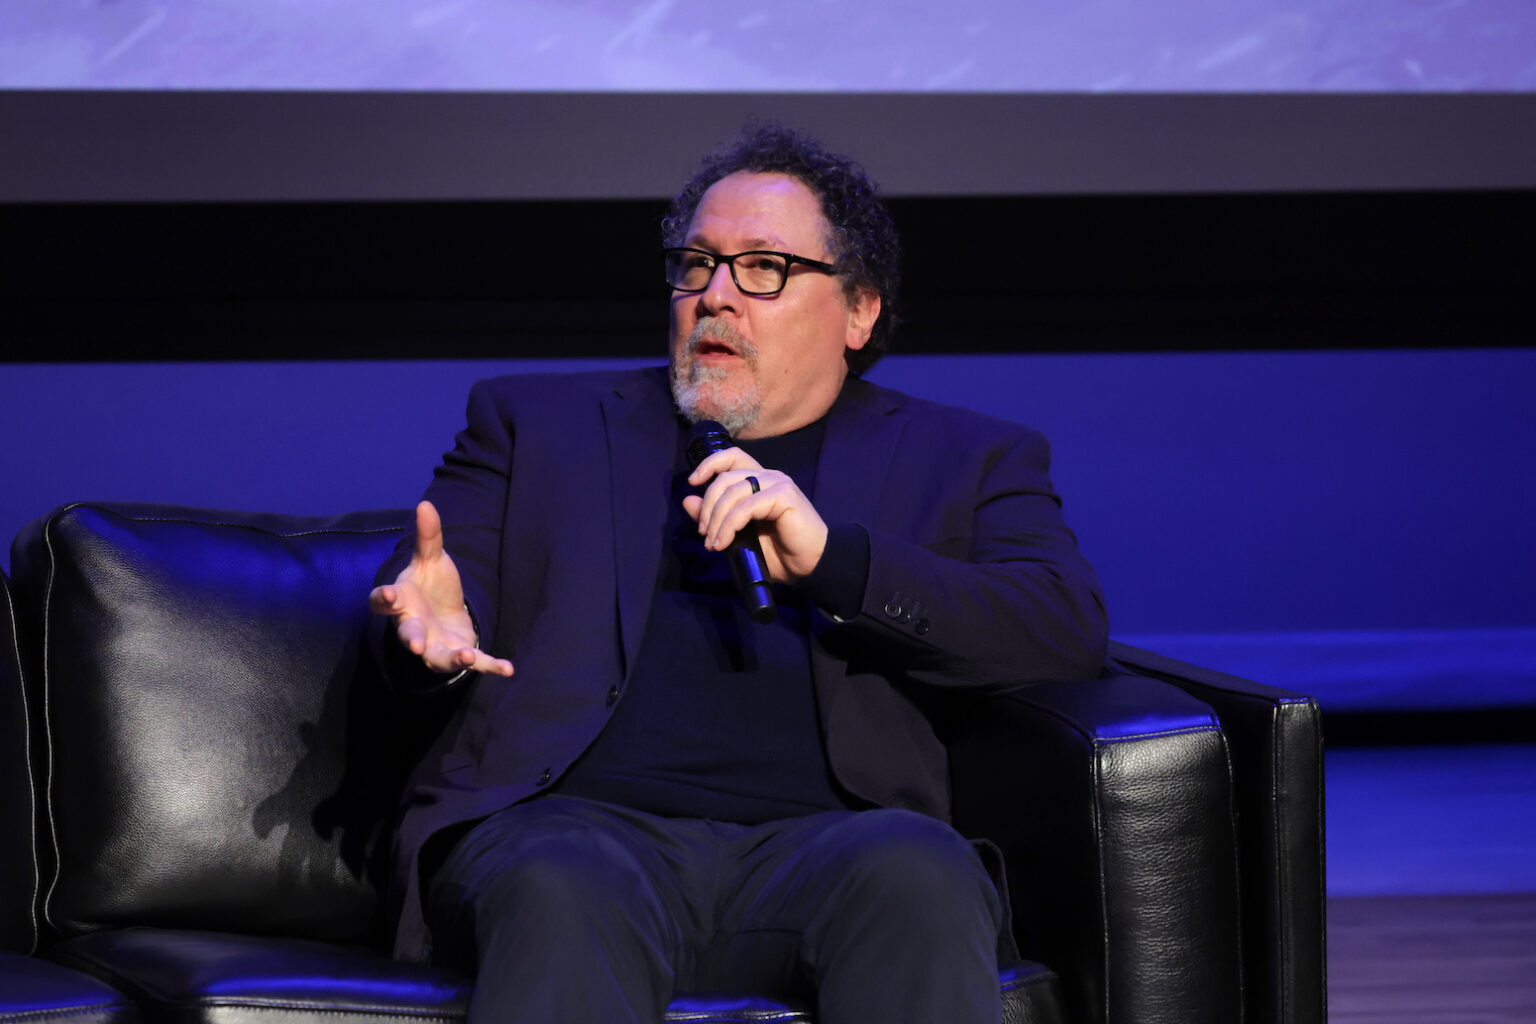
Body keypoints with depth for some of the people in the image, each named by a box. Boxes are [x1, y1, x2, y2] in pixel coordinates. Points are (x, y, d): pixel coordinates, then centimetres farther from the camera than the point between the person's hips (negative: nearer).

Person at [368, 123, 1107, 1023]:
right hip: (587, 821, 0)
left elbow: (1071, 629, 6)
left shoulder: (961, 459, 23)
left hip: (823, 833, 0)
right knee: (560, 899, -37)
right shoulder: (540, 421, 27)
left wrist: (832, 558, -8)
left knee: (919, 877, -36)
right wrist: (434, 625, -11)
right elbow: (437, 579, 16)